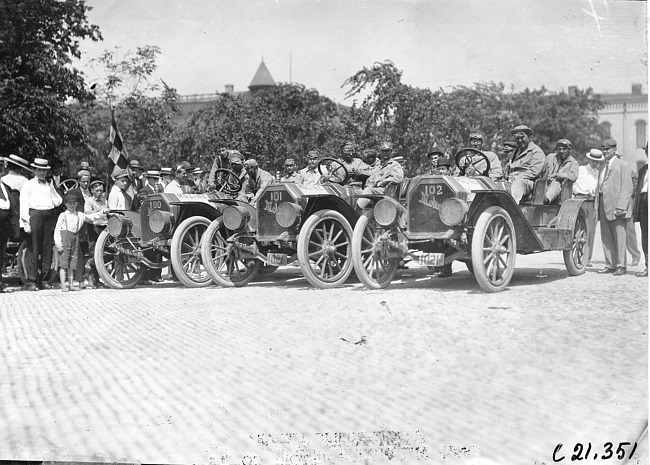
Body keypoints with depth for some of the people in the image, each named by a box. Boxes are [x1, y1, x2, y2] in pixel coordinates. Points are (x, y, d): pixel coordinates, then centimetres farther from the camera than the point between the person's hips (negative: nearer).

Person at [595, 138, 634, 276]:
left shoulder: (623, 166, -2)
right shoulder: (603, 167, 21)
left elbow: (627, 189, -10)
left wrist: (621, 206, -19)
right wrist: (597, 206, 12)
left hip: (617, 206, -7)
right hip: (603, 206, 7)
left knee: (619, 237, -4)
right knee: (606, 237, 7)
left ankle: (621, 266, 1)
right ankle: (610, 265, 12)